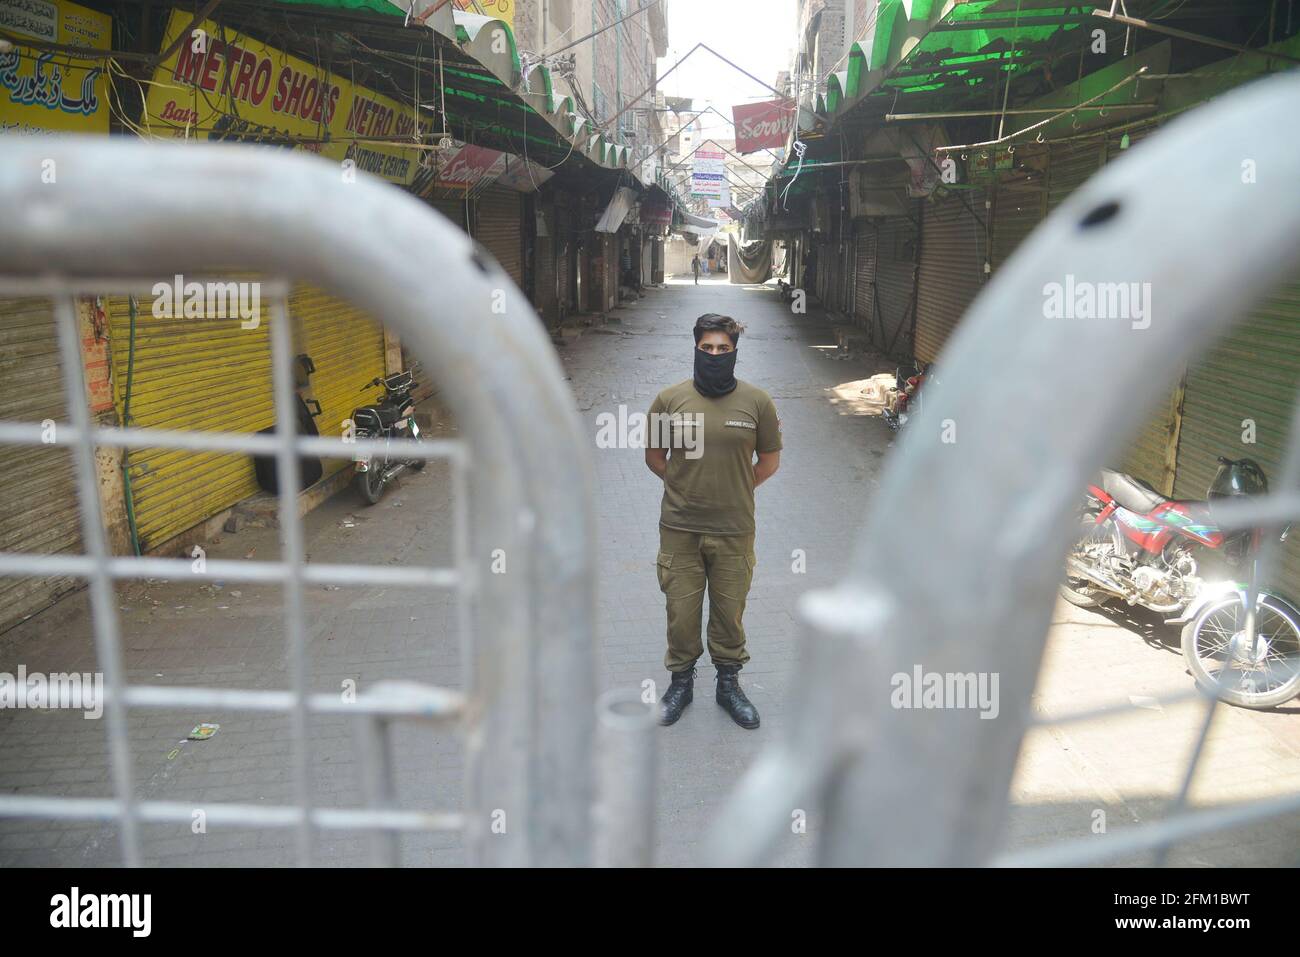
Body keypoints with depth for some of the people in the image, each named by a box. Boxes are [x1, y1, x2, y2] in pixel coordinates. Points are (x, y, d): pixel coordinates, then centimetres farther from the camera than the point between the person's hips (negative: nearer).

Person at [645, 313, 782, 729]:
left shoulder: (757, 402, -3)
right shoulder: (670, 398, -3)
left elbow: (769, 461, 8)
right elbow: (654, 456, 9)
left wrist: (735, 491, 8)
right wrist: (685, 488, 8)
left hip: (734, 531, 0)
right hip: (679, 529, 0)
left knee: (730, 612, 13)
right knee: (681, 611, 10)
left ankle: (729, 683, 34)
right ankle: (681, 682, 32)